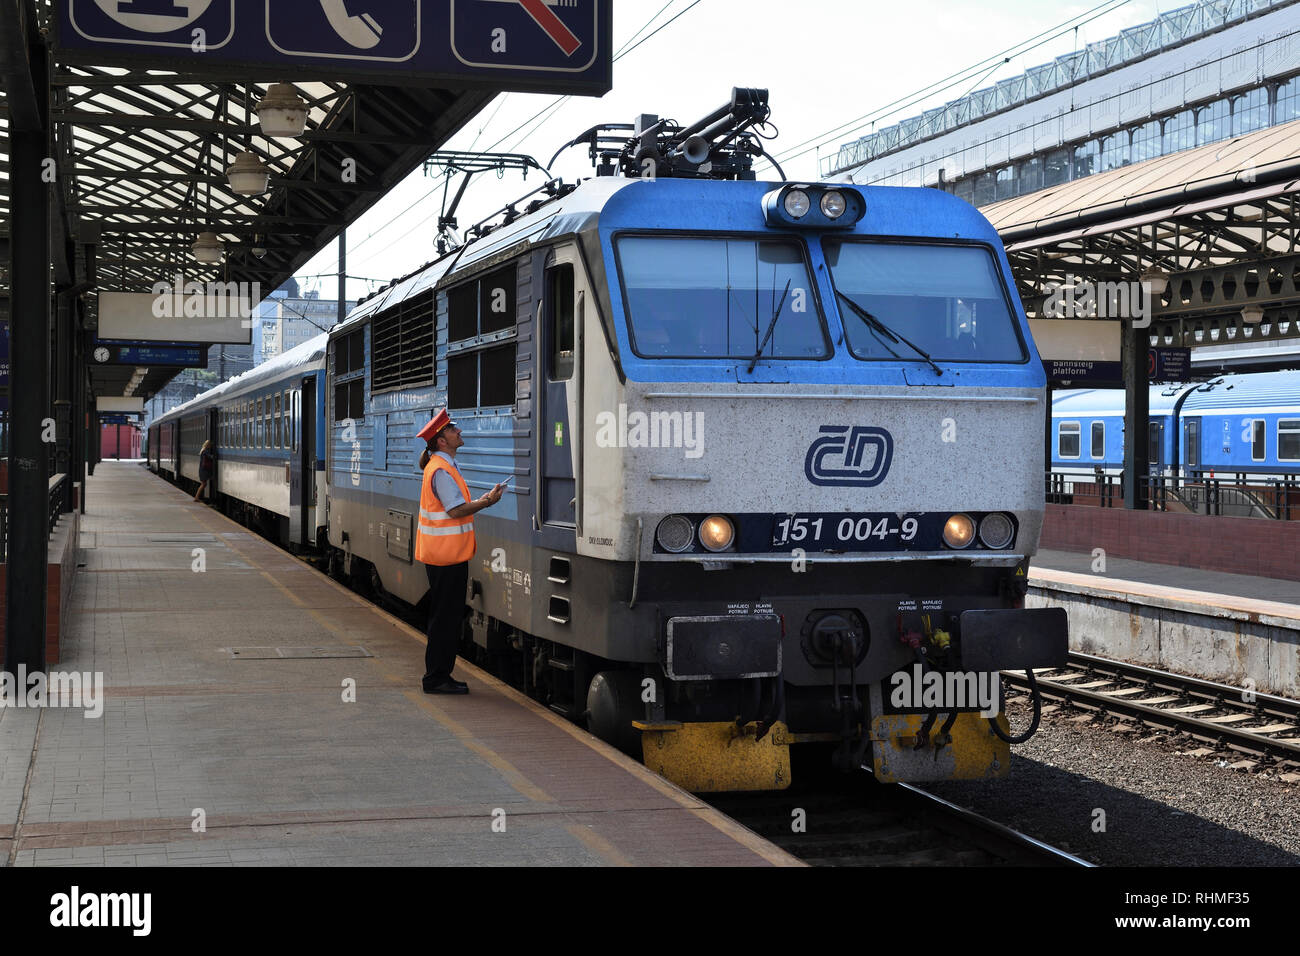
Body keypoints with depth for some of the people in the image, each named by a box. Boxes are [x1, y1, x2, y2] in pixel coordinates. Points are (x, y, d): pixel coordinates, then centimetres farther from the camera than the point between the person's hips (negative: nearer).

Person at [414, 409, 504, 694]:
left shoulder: (444, 466, 16)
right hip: (447, 554, -10)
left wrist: (480, 501, 10)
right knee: (445, 617, -5)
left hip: (446, 553, 10)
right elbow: (456, 510, -21)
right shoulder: (441, 470, -16)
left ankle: (439, 676, 18)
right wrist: (486, 502, -11)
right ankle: (436, 678, 0)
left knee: (448, 617, 13)